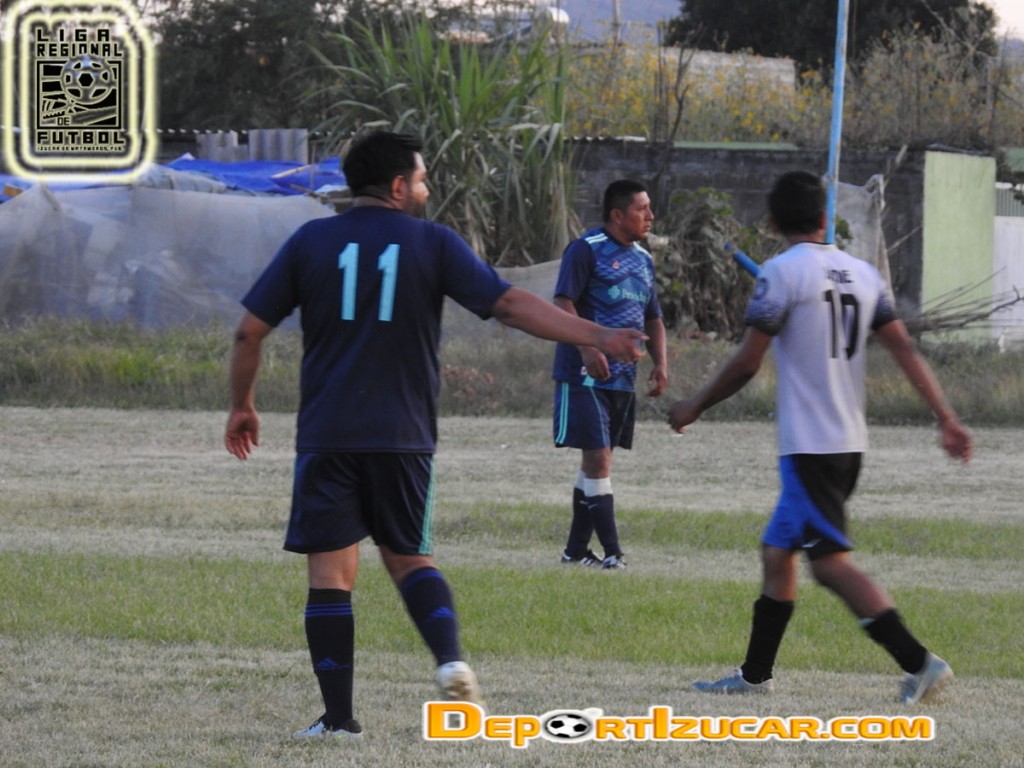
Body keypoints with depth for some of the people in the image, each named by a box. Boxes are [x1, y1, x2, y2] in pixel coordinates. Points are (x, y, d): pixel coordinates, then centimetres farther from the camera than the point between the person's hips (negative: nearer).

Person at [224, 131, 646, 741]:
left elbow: (250, 331, 4)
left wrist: (243, 406, 18)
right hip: (403, 437, 1)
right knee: (409, 556, 17)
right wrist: (598, 337, -2)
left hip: (327, 438, -1)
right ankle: (451, 657, -8)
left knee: (330, 573, 2)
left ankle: (339, 715, -2)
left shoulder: (312, 242, 3)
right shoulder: (434, 243, 1)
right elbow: (511, 305, -5)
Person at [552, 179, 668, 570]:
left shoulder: (642, 259, 17)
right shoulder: (587, 250, -8)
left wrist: (660, 362, 8)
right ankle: (611, 550, -10)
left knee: (597, 460, 10)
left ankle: (576, 548, 16)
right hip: (585, 375, -8)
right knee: (597, 458, -10)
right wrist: (587, 349, -27)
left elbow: (653, 318, 24)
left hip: (623, 377, 8)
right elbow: (563, 302, -15)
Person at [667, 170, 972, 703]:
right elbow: (905, 350, 3)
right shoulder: (862, 274, 9)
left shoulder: (783, 272, -10)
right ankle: (755, 674, 23)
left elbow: (746, 363, -9)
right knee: (776, 553, 17)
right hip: (850, 444, 8)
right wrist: (946, 418, 1)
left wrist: (695, 407, 4)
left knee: (832, 562, -11)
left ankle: (919, 662, -21)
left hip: (809, 447, -8)